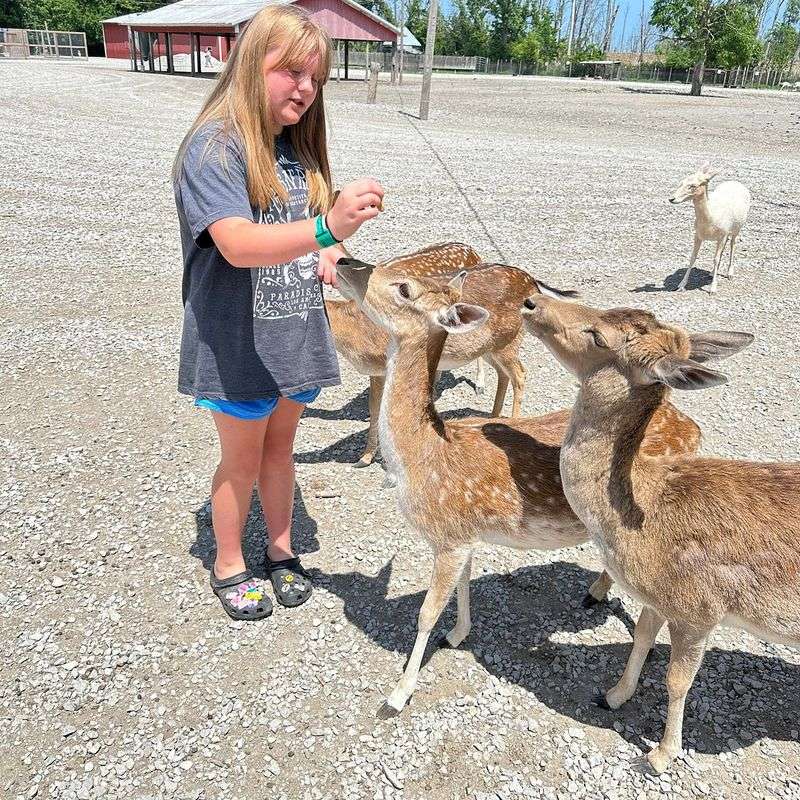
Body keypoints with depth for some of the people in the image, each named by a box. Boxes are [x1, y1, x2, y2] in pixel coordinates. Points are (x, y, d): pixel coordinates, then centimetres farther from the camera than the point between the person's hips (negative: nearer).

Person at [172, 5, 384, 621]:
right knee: (242, 459, 10)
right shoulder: (214, 146, -16)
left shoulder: (298, 145, 7)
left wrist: (327, 257, -2)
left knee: (280, 445, 20)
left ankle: (282, 551, 40)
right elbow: (238, 244, -33)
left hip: (297, 333, 6)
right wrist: (327, 228, -48)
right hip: (239, 342, -6)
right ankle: (229, 567, 34)